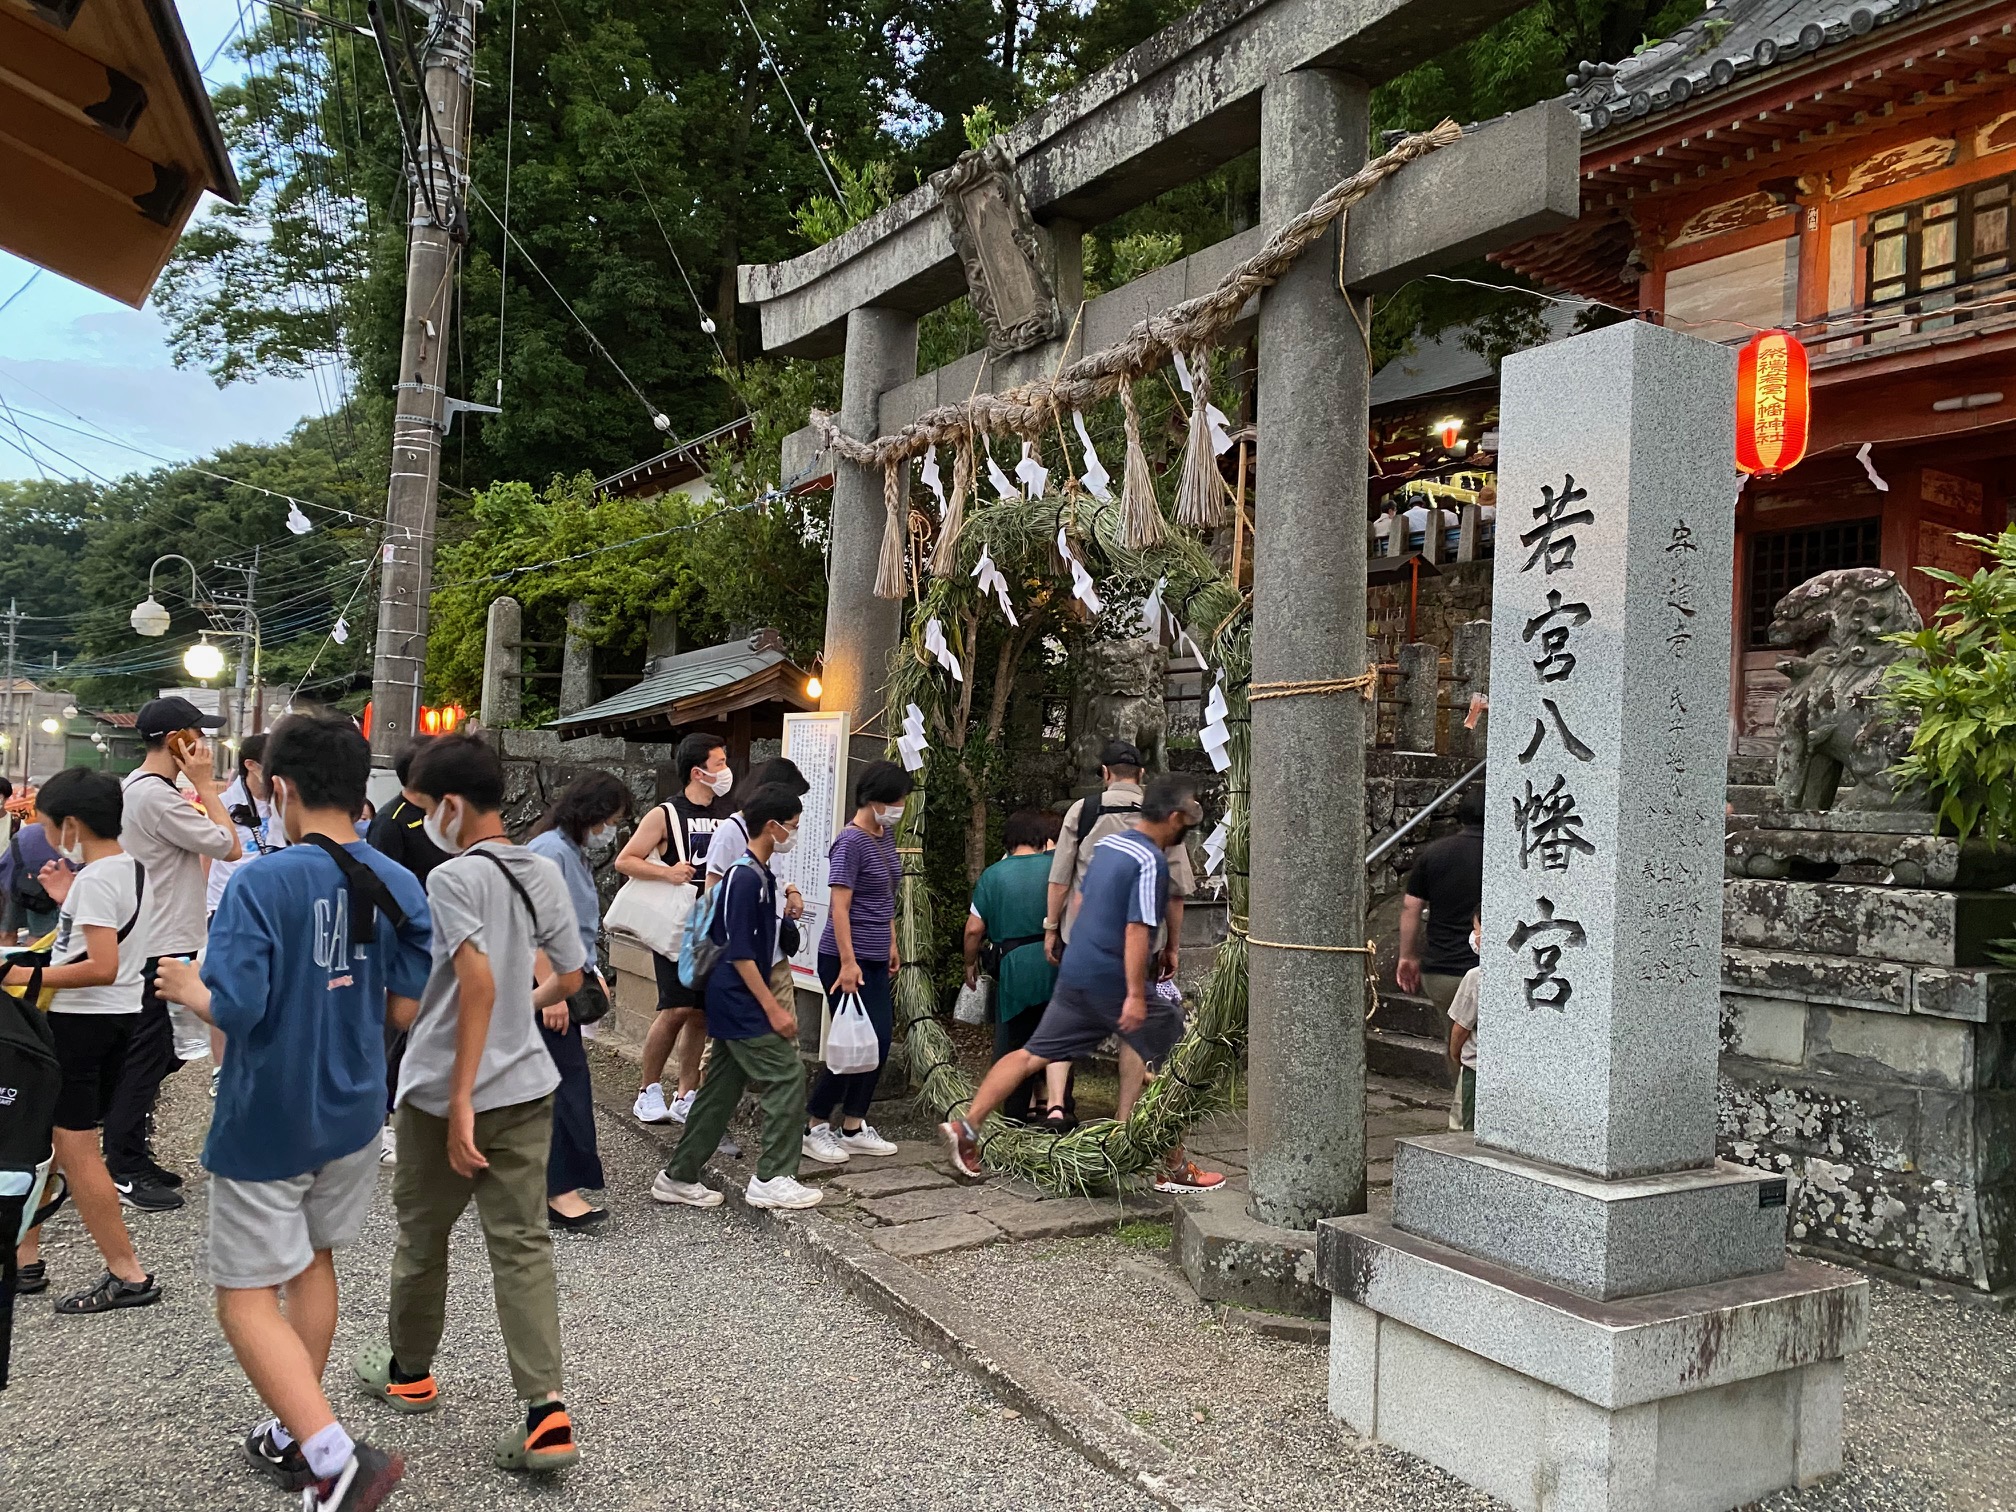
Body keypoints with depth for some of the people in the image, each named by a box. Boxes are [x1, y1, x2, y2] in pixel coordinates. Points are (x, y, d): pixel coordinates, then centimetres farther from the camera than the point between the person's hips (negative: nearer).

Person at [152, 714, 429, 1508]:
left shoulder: (260, 882, -19)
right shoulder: (400, 886, -5)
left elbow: (235, 1007, -24)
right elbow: (409, 1008, -2)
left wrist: (186, 986, -3)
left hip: (265, 1122, -6)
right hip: (353, 1114, 6)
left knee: (247, 1296, 3)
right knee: (313, 1262, 23)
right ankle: (296, 1436, 36)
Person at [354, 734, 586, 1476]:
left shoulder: (453, 877, -16)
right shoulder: (544, 873, 5)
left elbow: (479, 981, -27)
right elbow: (570, 979, 11)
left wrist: (459, 1100, -25)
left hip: (445, 1093, -5)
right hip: (526, 1085, 6)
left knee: (422, 1235, 17)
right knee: (522, 1243, 5)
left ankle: (410, 1370, 37)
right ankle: (546, 1411, -2)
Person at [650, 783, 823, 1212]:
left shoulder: (759, 875, 12)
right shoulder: (745, 878, -18)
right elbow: (739, 953, -21)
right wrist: (773, 1008, -20)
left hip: (732, 1002, 10)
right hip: (741, 1002, -10)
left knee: (720, 1090, 13)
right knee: (786, 1079, -6)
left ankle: (678, 1177, 21)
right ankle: (771, 1179, 0)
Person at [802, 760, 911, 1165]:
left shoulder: (886, 835, 10)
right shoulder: (850, 842, -16)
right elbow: (839, 908, -19)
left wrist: (891, 943, 21)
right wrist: (848, 963, -23)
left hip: (877, 960, 9)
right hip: (847, 960, -9)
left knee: (879, 1041, 9)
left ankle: (854, 1127, 20)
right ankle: (814, 1128, 9)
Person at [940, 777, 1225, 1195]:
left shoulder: (1106, 844, 10)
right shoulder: (1152, 861, -16)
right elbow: (1137, 930, -22)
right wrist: (1136, 995, -22)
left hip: (1074, 972, 8)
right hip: (1115, 981, -8)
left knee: (1033, 1054, 12)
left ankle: (966, 1126, 9)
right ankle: (1172, 1168, 12)